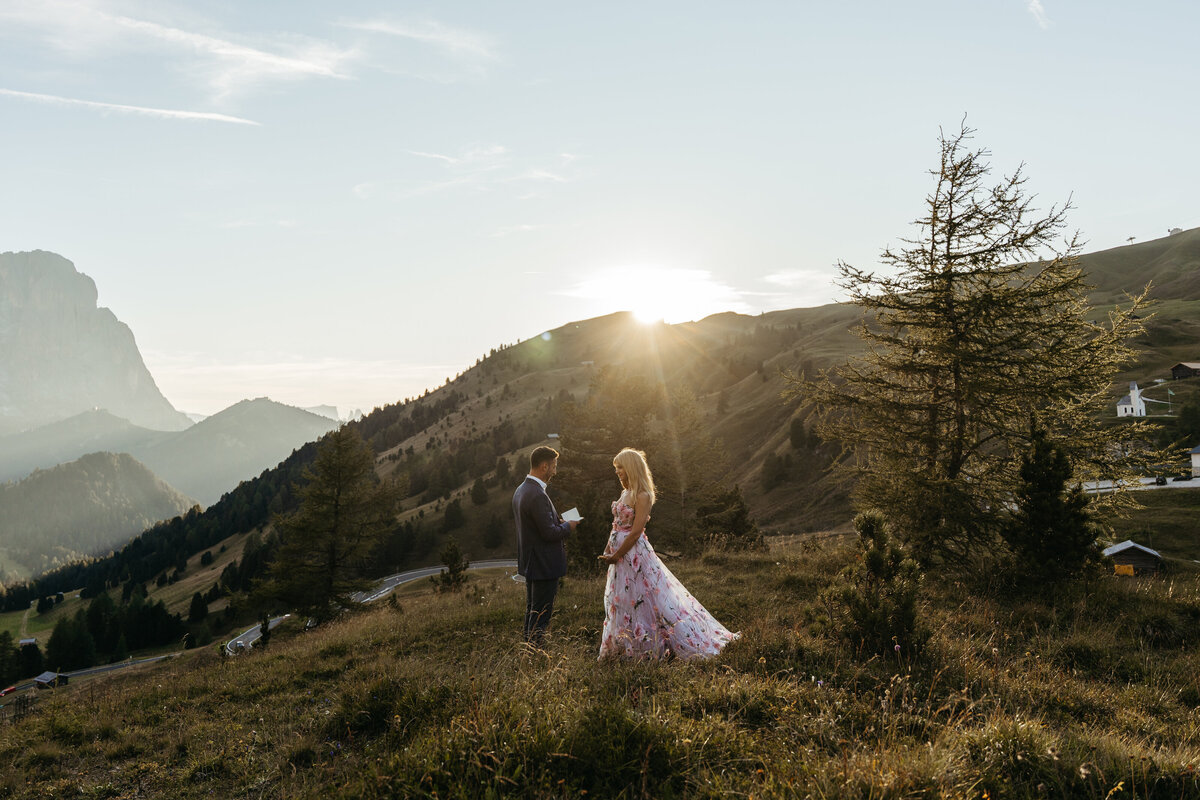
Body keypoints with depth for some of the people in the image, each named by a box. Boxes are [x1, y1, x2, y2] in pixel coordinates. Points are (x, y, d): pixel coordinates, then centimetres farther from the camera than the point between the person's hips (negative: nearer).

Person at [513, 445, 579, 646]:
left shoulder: (521, 490, 8)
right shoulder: (538, 496, -24)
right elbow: (550, 533, -24)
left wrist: (557, 521, 10)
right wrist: (568, 527, -6)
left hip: (529, 561, 10)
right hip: (544, 564, -10)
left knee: (532, 610, 19)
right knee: (541, 614, -2)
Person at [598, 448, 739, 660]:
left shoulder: (642, 496, -15)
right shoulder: (625, 493, 11)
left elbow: (636, 531, -20)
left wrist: (616, 555, -15)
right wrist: (607, 552, 5)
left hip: (635, 554, -9)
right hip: (620, 556, 9)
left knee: (642, 601, -4)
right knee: (622, 603, 14)